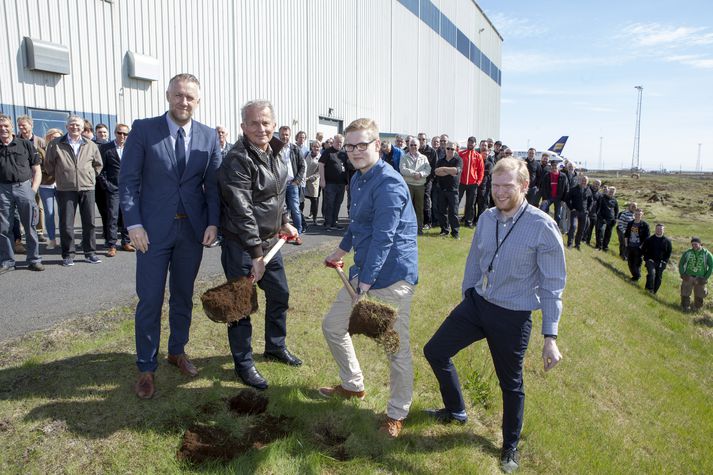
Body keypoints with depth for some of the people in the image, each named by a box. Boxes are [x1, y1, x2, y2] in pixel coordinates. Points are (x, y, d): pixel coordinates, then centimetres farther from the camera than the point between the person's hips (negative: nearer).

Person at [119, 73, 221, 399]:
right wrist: (134, 224, -11)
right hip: (153, 230, -2)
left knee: (184, 296, 15)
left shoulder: (209, 137, 4)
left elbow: (213, 184, 5)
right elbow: (128, 180, -4)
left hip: (193, 230, 3)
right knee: (149, 301, 3)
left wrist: (213, 223, -5)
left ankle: (177, 351, 34)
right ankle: (146, 368, 19)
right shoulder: (143, 130, -3)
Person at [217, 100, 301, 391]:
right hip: (241, 245, -8)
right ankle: (243, 364, 19)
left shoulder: (279, 151, 5)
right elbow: (242, 211, -25)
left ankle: (276, 347, 39)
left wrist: (285, 221, 17)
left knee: (280, 295, 18)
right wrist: (256, 254, -25)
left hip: (269, 240, 8)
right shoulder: (237, 160, -21)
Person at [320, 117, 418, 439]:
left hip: (392, 276, -9)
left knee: (396, 347, 1)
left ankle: (397, 414, 22)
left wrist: (365, 284, -28)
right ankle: (353, 385, 37)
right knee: (332, 326, 17)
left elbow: (383, 239, -25)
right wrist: (341, 250, 36)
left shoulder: (389, 184, -18)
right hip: (364, 271, 10)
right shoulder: (358, 179, 11)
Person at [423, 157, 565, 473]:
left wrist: (550, 337, -15)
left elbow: (553, 284, -13)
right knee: (435, 351, 11)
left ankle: (510, 448, 39)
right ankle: (456, 411, 36)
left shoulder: (543, 227, -17)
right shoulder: (486, 218, -2)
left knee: (511, 384, 12)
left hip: (513, 317, -5)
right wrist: (466, 299, 19)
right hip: (476, 304, 5)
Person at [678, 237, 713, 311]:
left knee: (699, 295, 11)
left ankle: (697, 308, 27)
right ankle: (685, 307, 23)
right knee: (685, 294, 8)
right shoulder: (687, 253, -2)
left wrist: (705, 277, -7)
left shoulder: (707, 254, -6)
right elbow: (681, 264, 7)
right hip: (688, 277, 1)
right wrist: (682, 274, -2)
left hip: (699, 279, -1)